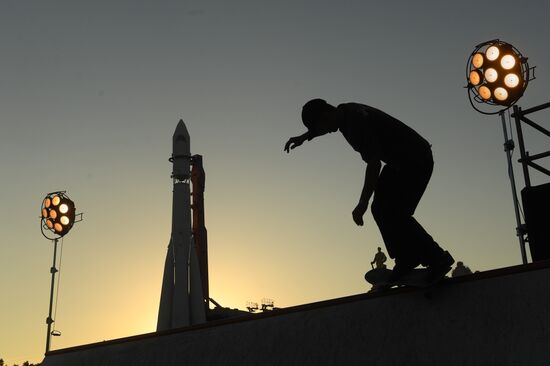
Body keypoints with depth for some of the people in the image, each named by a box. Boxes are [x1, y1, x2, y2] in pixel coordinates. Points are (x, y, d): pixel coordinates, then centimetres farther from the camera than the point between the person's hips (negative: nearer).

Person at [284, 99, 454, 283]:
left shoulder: (358, 121, -26)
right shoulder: (344, 111, 3)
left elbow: (374, 163, -31)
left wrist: (362, 203, -32)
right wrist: (303, 137, 32)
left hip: (416, 161, -10)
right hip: (398, 162, 10)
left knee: (394, 214, -17)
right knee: (380, 209, 5)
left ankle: (438, 259, -8)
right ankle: (407, 260, 7)